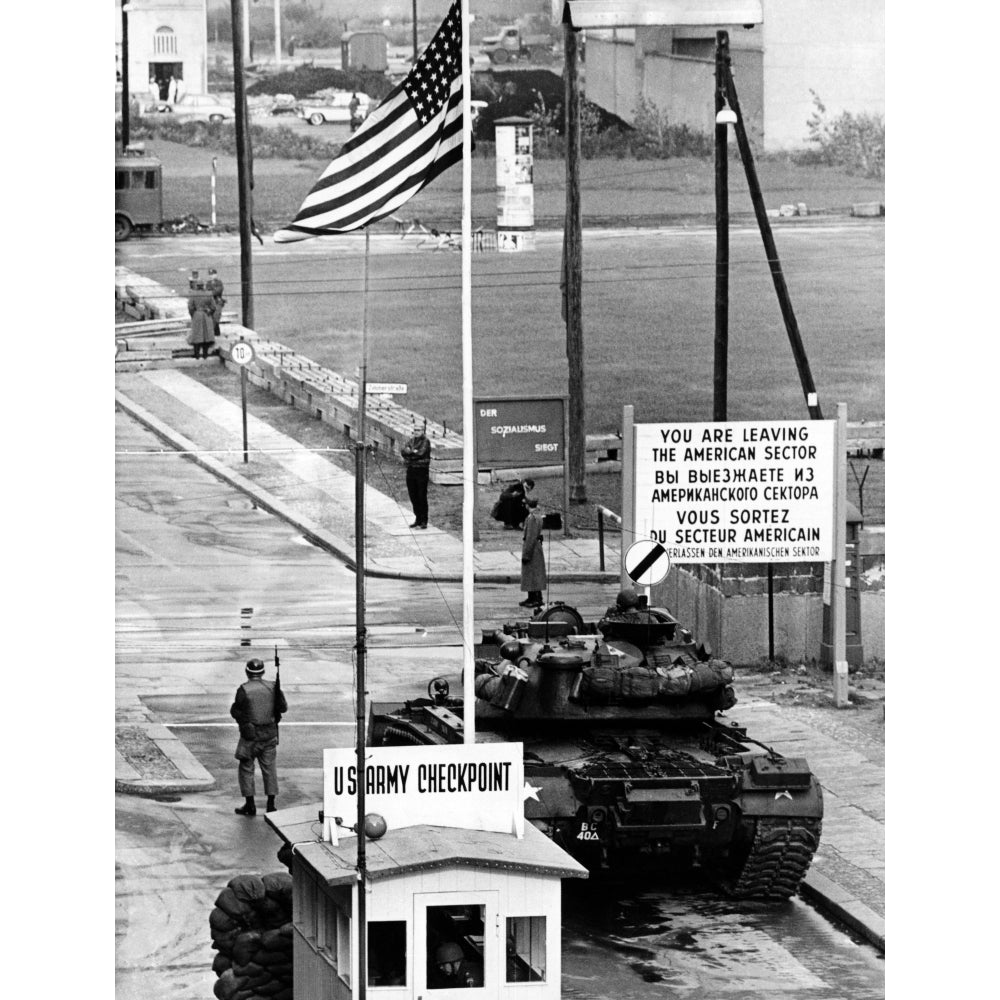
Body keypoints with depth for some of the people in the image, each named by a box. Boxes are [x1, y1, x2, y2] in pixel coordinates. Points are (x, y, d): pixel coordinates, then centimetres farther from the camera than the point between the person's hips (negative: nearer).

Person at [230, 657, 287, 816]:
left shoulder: (243, 690, -14)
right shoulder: (272, 687, -2)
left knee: (246, 768, 8)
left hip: (250, 736, -4)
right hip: (269, 734, 4)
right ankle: (271, 805, 11)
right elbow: (283, 708, 6)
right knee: (269, 768, 11)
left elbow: (236, 712, -9)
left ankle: (250, 805, 8)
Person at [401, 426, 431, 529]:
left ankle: (424, 521, 1)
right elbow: (403, 451, 1)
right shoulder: (411, 441, 13)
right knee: (413, 497, 8)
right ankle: (417, 519, 19)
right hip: (411, 470, 6)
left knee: (422, 496, -4)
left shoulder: (425, 442, -3)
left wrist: (410, 452, -4)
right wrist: (414, 452, -15)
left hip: (421, 471, -6)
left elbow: (421, 453, -17)